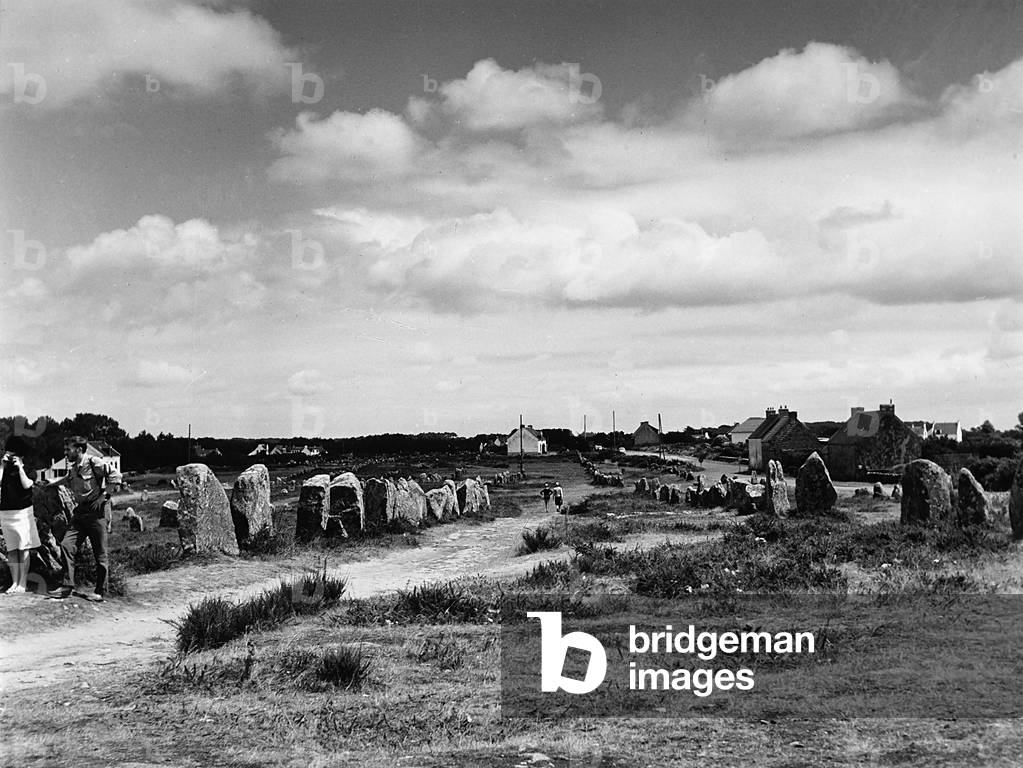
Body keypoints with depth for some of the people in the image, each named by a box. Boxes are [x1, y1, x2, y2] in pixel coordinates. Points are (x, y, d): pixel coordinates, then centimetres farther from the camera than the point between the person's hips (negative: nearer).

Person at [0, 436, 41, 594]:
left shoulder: (26, 468, 2)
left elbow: (26, 485, -14)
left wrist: (20, 467, -13)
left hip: (23, 511, -3)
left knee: (23, 548, -4)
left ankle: (23, 584, -2)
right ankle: (14, 583, 8)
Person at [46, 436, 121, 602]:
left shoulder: (94, 463, -13)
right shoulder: (72, 468, 10)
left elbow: (115, 476, -18)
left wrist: (104, 495, -16)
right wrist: (49, 484, 28)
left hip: (97, 513, -7)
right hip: (80, 512, 7)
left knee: (100, 554, 0)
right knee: (66, 545, -2)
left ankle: (100, 592, 8)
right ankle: (67, 586, 4)